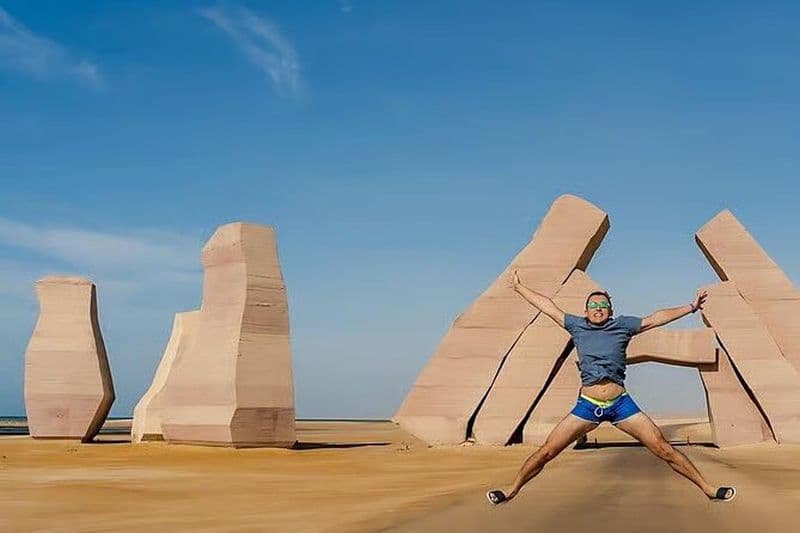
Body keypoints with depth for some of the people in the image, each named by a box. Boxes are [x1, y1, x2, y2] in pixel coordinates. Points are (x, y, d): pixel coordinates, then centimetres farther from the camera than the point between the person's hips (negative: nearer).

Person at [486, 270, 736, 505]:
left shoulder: (622, 325, 7)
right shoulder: (576, 326, 9)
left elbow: (656, 318, 10)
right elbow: (547, 305, 17)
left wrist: (690, 307, 8)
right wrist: (518, 287, 25)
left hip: (621, 404, 0)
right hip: (587, 406, 0)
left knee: (663, 449, -2)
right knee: (546, 452, -1)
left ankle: (707, 488, 10)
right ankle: (512, 491, 16)